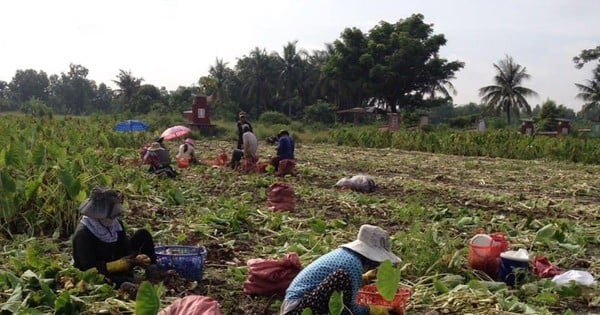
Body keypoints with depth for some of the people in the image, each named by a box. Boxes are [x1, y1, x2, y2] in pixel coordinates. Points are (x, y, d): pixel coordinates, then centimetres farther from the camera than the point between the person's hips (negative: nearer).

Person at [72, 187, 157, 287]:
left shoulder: (116, 224, -5)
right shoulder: (83, 234, -25)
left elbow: (126, 249, 1)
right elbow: (87, 268, -26)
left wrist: (137, 258, -22)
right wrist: (118, 265, -34)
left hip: (117, 265, 7)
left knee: (143, 235, -3)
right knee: (126, 282, -39)